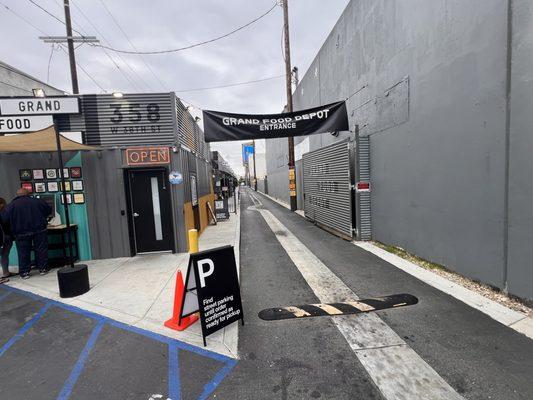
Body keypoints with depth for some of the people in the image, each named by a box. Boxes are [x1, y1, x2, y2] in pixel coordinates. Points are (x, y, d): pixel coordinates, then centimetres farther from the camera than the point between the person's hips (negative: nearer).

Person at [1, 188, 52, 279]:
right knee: (41, 250, 9)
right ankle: (43, 269, 15)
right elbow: (48, 209, 11)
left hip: (21, 232, 0)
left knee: (23, 253, 9)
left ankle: (24, 272, 14)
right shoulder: (37, 201, -1)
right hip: (39, 230, 1)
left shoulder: (11, 205, -3)